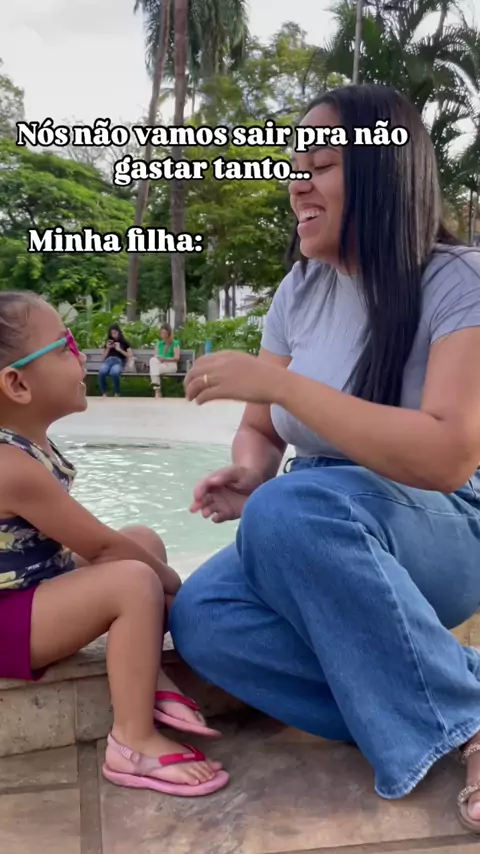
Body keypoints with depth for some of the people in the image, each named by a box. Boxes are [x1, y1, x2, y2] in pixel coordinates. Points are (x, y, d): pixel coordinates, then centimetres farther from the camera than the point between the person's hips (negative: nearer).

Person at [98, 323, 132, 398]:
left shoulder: (124, 342, 21)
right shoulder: (108, 342, 29)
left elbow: (130, 356, 9)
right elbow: (103, 358, 25)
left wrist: (119, 349, 2)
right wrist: (107, 348, 11)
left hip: (118, 361, -2)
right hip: (108, 360, 3)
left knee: (114, 372, -43)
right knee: (101, 372, -39)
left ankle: (117, 394, -27)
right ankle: (104, 393, -27)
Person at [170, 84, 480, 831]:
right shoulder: (301, 290, 3)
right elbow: (261, 431, 9)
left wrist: (279, 381, -30)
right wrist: (247, 476, -16)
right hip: (320, 543, 6)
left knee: (291, 511, -36)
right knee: (202, 619, -22)